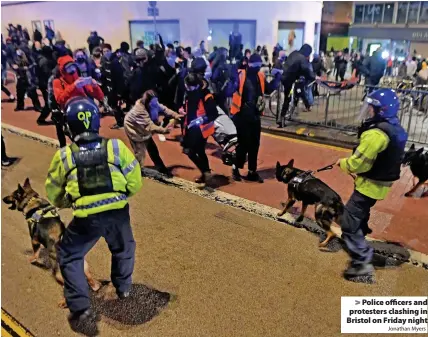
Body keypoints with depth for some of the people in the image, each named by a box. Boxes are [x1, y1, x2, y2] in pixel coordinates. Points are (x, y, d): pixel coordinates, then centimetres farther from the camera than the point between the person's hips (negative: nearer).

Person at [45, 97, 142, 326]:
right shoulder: (116, 147, -1)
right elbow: (135, 184, 4)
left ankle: (80, 307, 19)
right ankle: (123, 287, 47)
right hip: (118, 213, 2)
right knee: (123, 248, 31)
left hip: (86, 219, -1)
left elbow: (54, 195, 13)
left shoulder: (63, 156, 1)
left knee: (69, 257, 23)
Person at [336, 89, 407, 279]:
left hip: (370, 184, -10)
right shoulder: (395, 129, 5)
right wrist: (352, 164, 9)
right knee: (360, 214, 28)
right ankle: (358, 240, 47)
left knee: (349, 222, -5)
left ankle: (362, 262, -1)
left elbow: (358, 163, -25)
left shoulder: (376, 134, -27)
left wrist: (342, 163, -3)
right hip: (381, 182, 10)